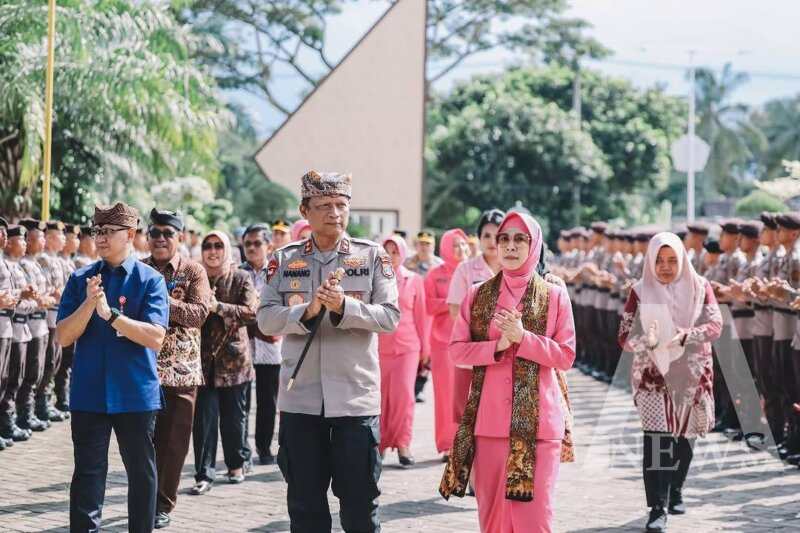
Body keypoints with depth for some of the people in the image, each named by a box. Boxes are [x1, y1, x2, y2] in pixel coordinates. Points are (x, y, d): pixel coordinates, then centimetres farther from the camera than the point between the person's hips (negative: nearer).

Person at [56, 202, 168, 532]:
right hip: (89, 394, 1)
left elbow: (155, 338, -14)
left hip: (136, 394, -1)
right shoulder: (80, 279, 5)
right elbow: (63, 337, -1)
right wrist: (89, 304, -17)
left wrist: (110, 314, -21)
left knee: (142, 474, 10)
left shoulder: (150, 280, -3)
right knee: (88, 475, 2)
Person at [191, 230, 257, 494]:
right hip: (203, 358, 0)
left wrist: (217, 306, -21)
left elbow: (250, 312, -10)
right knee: (204, 418, -6)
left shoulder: (241, 278, 2)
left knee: (234, 415, 10)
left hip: (233, 357, 0)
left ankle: (236, 464, 28)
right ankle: (204, 474, -5)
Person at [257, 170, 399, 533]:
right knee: (305, 503, 10)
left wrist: (343, 306, -21)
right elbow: (266, 319, -2)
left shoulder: (373, 256, 2)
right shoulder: (284, 259, 6)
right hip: (300, 398, 2)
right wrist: (307, 311, -18)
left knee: (360, 502, 4)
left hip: (357, 397, -2)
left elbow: (390, 317, -6)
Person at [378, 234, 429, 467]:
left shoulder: (414, 280, 6)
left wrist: (425, 346, 11)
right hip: (379, 345, 0)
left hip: (407, 345, 0)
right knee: (381, 395, 2)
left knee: (403, 393, -10)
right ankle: (380, 442, 15)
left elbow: (420, 315, 10)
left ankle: (402, 443, -1)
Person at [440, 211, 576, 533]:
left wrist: (522, 337, -13)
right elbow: (456, 349, 5)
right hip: (489, 417, 2)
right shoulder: (478, 295, 8)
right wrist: (497, 346, -11)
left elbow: (565, 356, 0)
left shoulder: (554, 295, 2)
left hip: (537, 419, -2)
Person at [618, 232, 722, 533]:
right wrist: (646, 341, -27)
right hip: (653, 375, -2)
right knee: (657, 440, -14)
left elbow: (716, 325, -9)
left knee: (685, 435, 13)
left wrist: (688, 335, -29)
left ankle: (675, 492, 35)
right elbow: (624, 337, -5)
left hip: (692, 374, 2)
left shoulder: (699, 287, 1)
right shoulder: (641, 292, -2)